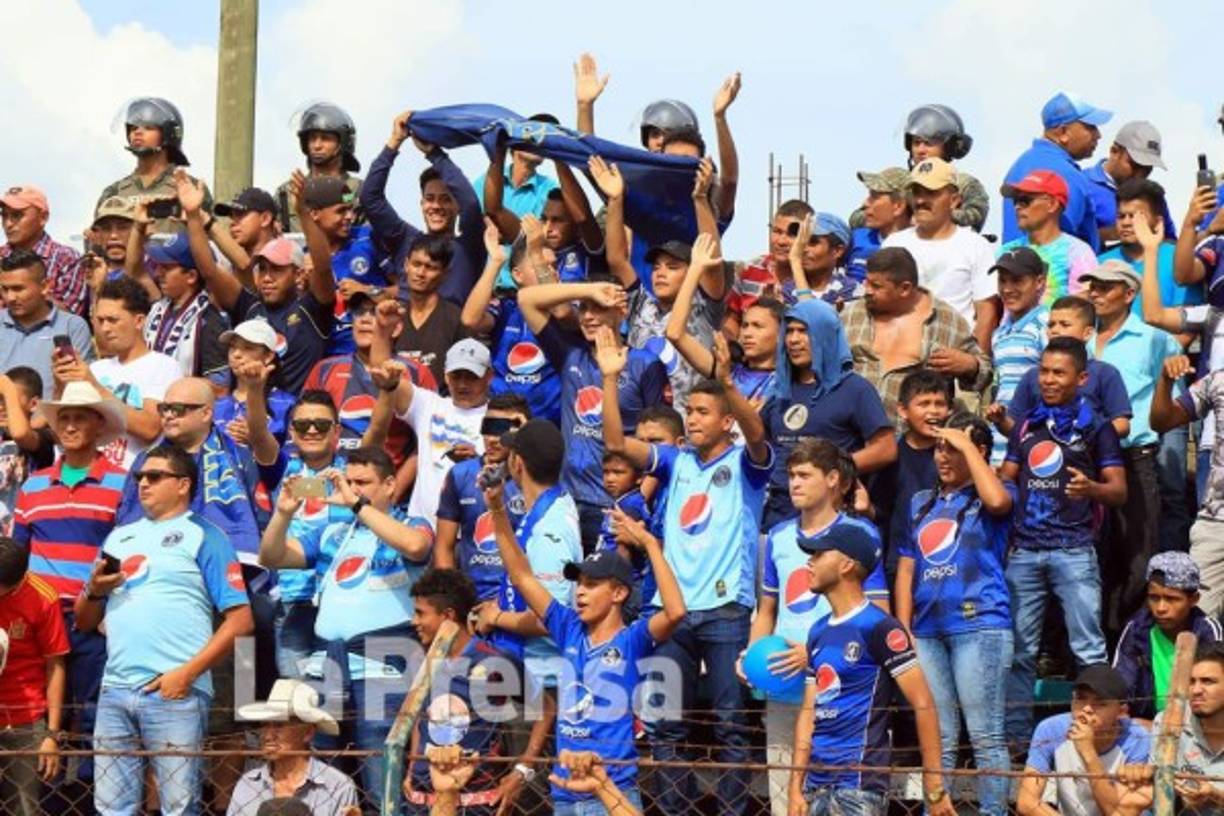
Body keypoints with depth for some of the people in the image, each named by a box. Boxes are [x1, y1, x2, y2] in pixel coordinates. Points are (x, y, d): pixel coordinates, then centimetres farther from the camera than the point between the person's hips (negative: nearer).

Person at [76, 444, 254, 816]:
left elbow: (241, 619, -5)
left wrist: (188, 673, -12)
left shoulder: (203, 536, 3)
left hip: (174, 692, -5)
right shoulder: (119, 537, 21)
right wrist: (94, 591, 2)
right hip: (115, 690, 6)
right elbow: (85, 621, 24)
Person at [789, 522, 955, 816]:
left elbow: (923, 704, -11)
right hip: (817, 785, 8)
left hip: (859, 784, -8)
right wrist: (795, 787, 9)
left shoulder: (878, 627, -8)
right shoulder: (818, 633, 15)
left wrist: (933, 787, -14)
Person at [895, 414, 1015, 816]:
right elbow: (906, 569, 17)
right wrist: (903, 631, 7)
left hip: (979, 626, -5)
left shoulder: (990, 497, 5)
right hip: (927, 630, 5)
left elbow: (997, 499, -21)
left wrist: (967, 445, -10)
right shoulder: (922, 503, 19)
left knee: (986, 737, -7)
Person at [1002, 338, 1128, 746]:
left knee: (1088, 649, -6)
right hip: (1023, 550, 4)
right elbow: (1004, 481, 23)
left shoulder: (1095, 428, 5)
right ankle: (1016, 734, 11)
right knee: (1018, 650, 6)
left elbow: (1119, 490, -1)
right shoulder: (1026, 427, 18)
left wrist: (1091, 489, -21)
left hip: (1074, 549, -4)